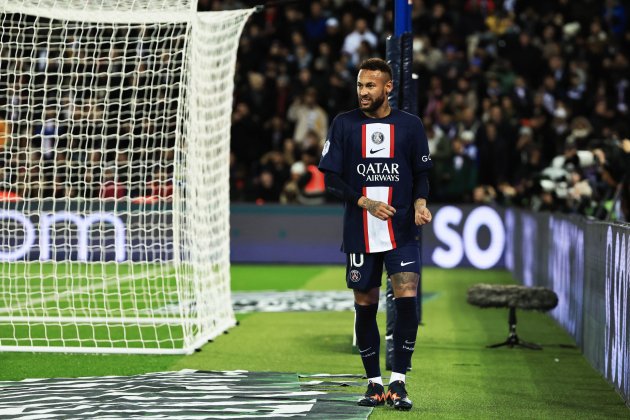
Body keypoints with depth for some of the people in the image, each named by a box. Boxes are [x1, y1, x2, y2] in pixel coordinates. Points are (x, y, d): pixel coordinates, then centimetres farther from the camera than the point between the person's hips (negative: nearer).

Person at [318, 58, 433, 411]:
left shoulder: (410, 125, 3)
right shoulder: (344, 124, 2)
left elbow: (422, 175, 10)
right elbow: (331, 180, -1)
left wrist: (420, 204, -10)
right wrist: (366, 202, -15)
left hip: (402, 232, -1)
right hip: (360, 235, 1)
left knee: (407, 299, -14)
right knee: (365, 307, 5)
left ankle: (398, 382, -5)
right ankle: (374, 383, 19)